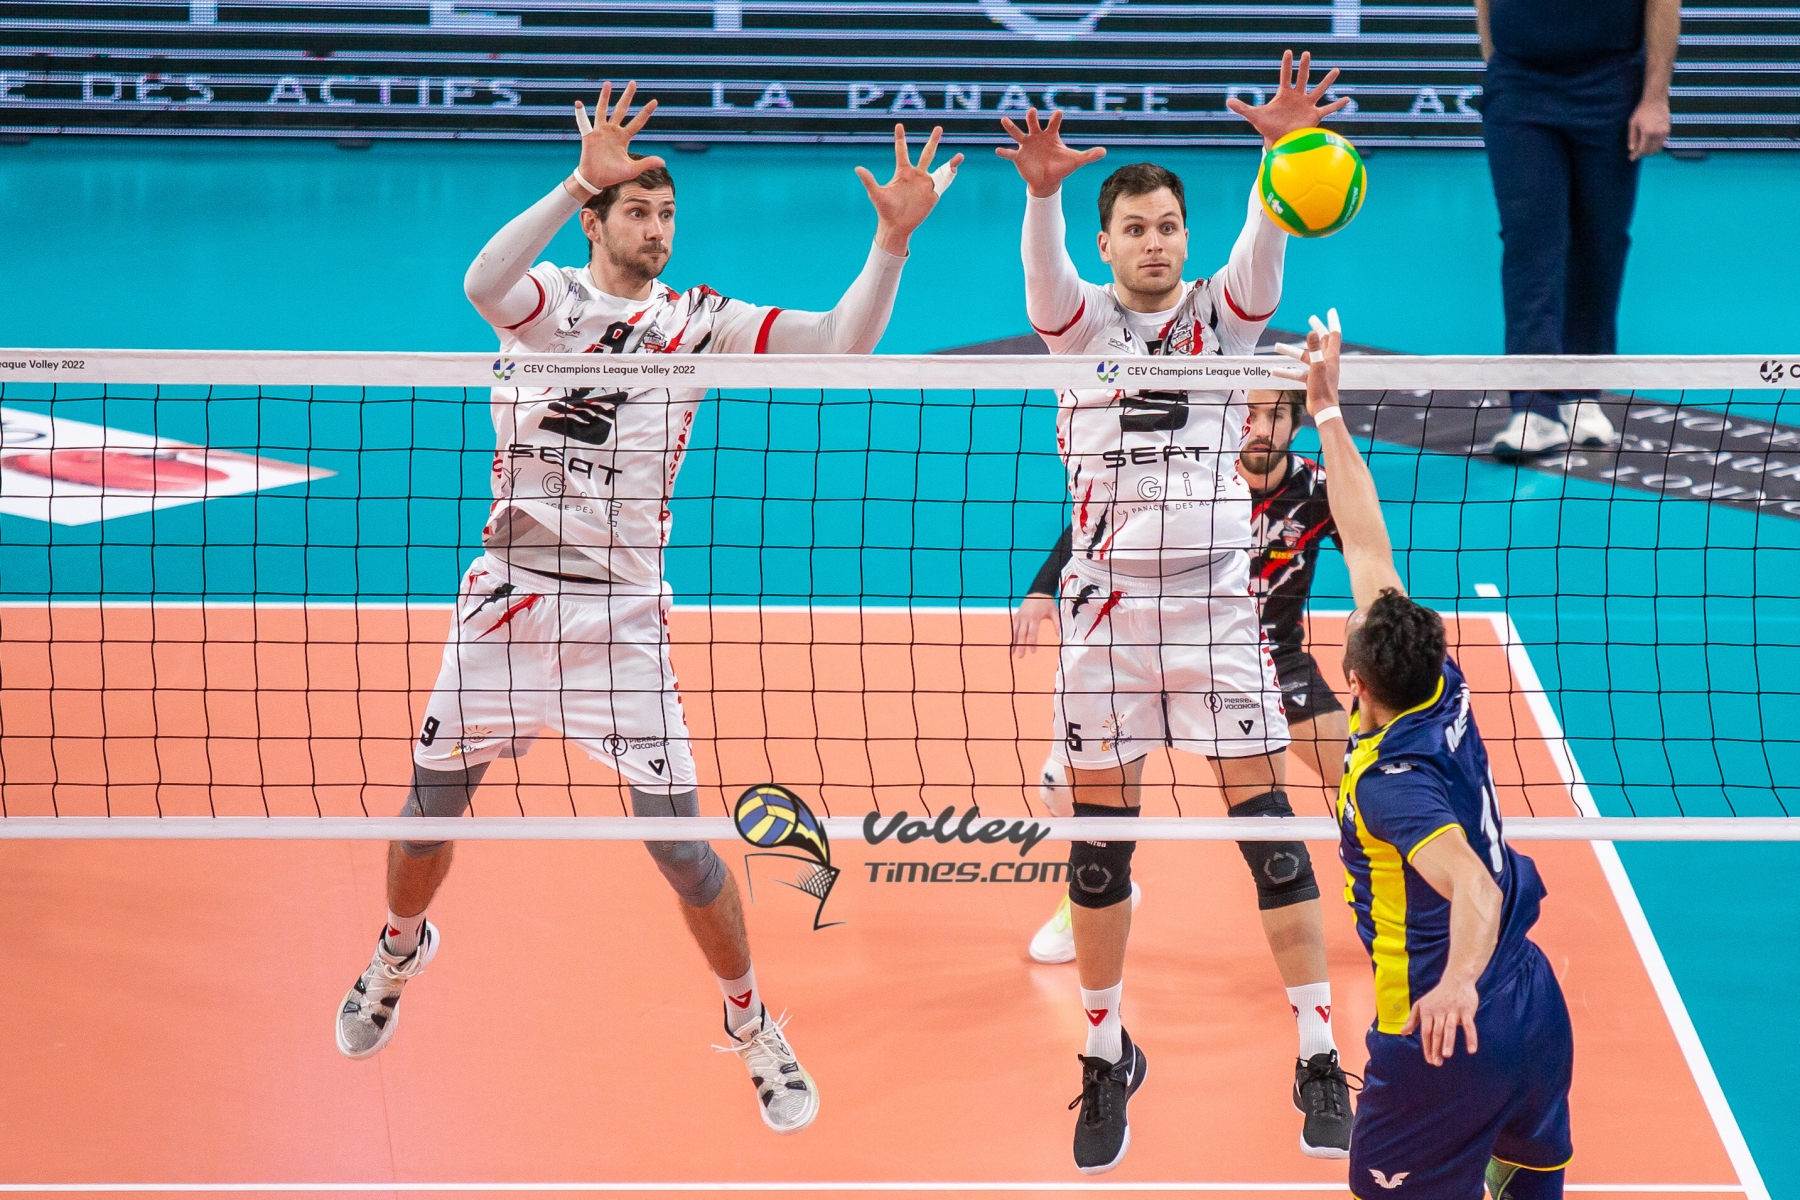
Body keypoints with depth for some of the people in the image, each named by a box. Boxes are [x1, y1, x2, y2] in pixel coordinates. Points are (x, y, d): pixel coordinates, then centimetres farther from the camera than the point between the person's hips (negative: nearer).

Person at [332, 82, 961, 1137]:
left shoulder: (699, 323, 1)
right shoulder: (546, 297, -3)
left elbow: (841, 342, -6)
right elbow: (483, 284, -28)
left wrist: (892, 242, -22)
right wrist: (582, 180, -38)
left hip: (622, 613, 0)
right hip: (509, 598, 0)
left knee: (677, 832, -5)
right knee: (433, 801, 10)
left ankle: (752, 1022, 14)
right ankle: (402, 947, 42)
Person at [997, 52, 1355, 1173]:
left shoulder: (1223, 312, 5)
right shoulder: (1082, 320, 5)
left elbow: (1265, 242, -14)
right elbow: (1045, 273, -18)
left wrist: (1285, 151, -35)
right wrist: (1044, 188, -40)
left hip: (1218, 598, -1)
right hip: (1105, 605, 1)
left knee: (1270, 823, -5)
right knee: (1099, 838, 4)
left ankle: (1320, 1058, -1)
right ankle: (1109, 1053, 19)